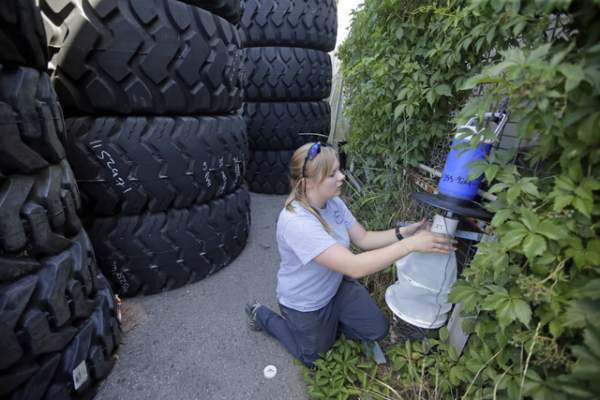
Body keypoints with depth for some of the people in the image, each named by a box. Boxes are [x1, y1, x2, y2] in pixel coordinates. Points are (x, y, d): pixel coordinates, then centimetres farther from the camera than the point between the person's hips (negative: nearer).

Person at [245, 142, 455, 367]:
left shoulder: (333, 202, -13)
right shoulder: (296, 222, -39)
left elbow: (363, 239, -5)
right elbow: (355, 267, -43)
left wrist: (404, 232, -20)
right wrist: (411, 244, -40)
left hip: (336, 286, 7)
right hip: (305, 304, -6)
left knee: (378, 330, 9)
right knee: (318, 359, 19)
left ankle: (329, 323, 31)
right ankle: (263, 316, 31)